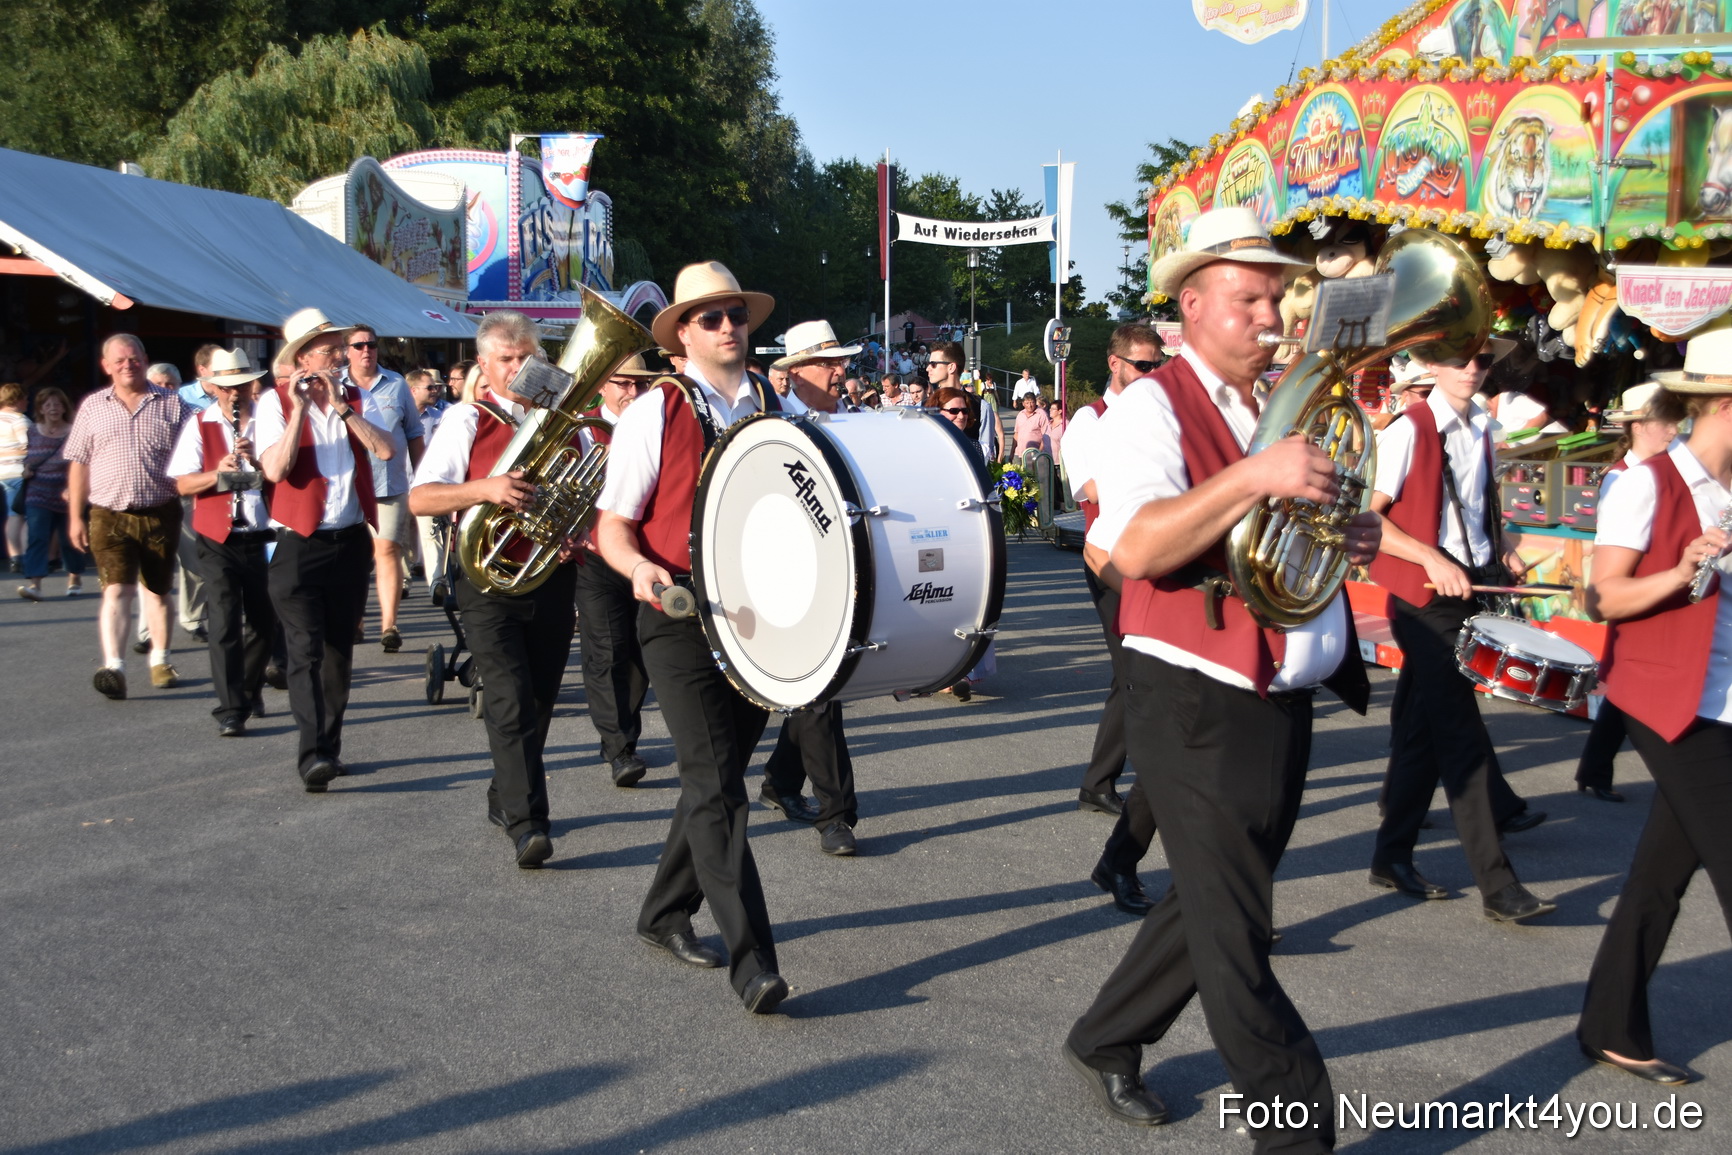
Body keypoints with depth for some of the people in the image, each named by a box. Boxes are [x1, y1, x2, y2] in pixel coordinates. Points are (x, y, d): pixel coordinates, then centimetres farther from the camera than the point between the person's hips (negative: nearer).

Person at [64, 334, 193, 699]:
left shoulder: (171, 404, 3)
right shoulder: (93, 406, 7)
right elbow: (79, 464, 8)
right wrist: (75, 517, 4)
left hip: (160, 514, 1)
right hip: (109, 515, -1)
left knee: (157, 590, 12)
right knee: (116, 589, -13)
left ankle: (160, 661, 26)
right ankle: (113, 668, -21)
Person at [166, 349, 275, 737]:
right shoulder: (199, 425, 2)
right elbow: (183, 484, -3)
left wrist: (257, 459, -22)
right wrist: (218, 474, -21)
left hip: (262, 536, 2)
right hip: (218, 540, -2)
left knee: (265, 622, 11)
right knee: (225, 623, -8)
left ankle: (249, 690, 33)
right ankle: (230, 711, -6)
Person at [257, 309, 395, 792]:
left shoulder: (359, 399, 8)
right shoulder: (275, 404, -3)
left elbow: (386, 449, -10)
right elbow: (275, 469, -17)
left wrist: (341, 407, -15)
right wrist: (300, 410, -19)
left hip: (351, 542, 4)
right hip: (299, 544, -4)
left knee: (338, 651, 11)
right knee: (306, 650, -13)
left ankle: (330, 748, 21)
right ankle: (312, 755, -19)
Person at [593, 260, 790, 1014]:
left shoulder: (777, 409, 10)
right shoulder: (654, 414, -3)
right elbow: (612, 526, -3)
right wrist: (641, 570, -24)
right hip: (681, 615, -5)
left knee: (718, 776, 13)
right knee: (715, 785, -10)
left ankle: (665, 915, 33)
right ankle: (752, 964, -8)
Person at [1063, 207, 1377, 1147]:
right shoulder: (1152, 408, -10)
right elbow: (1133, 549, -25)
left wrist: (1351, 541, 2)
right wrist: (1254, 477, -34)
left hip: (1284, 705, 8)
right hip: (1196, 705, -8)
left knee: (1213, 904, 18)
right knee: (1234, 932, 0)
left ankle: (1105, 1043, 38)